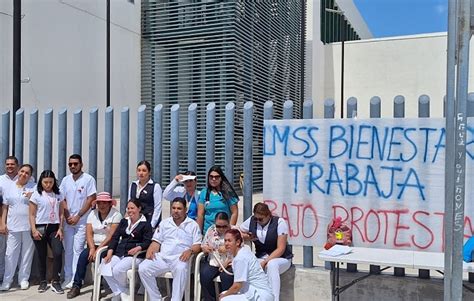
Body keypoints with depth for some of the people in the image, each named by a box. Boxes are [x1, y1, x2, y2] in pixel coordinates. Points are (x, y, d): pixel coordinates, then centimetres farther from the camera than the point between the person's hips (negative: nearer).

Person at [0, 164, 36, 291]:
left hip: (29, 226, -1)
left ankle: (24, 279, 18)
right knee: (11, 254, 1)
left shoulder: (34, 187, 3)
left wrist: (32, 197, -13)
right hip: (12, 226, 1)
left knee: (27, 253, 6)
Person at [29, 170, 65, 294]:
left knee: (58, 253, -11)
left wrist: (60, 229, 0)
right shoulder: (36, 195, -2)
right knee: (42, 256, 7)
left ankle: (55, 282, 0)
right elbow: (32, 215, -2)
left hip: (54, 228, 2)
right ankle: (43, 281, 22)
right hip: (40, 228, -2)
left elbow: (61, 213, 9)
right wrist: (34, 230, -11)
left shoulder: (58, 195, 7)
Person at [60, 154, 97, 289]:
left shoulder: (88, 179, -7)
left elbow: (91, 199, -9)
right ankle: (67, 278, 18)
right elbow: (63, 199, 10)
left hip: (82, 221, -5)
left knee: (78, 249, -6)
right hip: (68, 220, 5)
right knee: (68, 250, 9)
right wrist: (67, 217, -2)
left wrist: (78, 216, -10)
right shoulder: (65, 180, 9)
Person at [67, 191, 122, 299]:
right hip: (94, 245, 4)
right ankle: (76, 286, -14)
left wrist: (98, 249, -22)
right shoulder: (93, 214, 9)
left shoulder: (116, 215, -7)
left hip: (108, 247, -4)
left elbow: (111, 236, -16)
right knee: (83, 255, -22)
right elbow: (89, 234, 1)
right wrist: (92, 248, -14)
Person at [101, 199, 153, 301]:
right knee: (104, 268, -22)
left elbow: (147, 241, -7)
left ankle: (124, 291, 1)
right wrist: (110, 252, -2)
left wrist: (138, 248, -27)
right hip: (119, 253, 5)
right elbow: (115, 237, 12)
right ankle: (118, 293, -5)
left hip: (134, 255, -5)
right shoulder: (123, 221, 21)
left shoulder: (145, 224, 4)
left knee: (117, 270, -30)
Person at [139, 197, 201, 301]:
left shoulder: (193, 225, 8)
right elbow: (157, 241, 17)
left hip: (180, 258, -4)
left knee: (181, 269, -39)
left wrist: (190, 251, -19)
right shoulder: (164, 223, 20)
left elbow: (198, 245, 2)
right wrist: (151, 250, -5)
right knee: (143, 268, -20)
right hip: (162, 257, 4)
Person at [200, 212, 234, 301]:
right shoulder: (211, 230, 9)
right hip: (212, 261, 3)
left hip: (229, 262, -3)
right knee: (204, 276, -24)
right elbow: (203, 246, 15)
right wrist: (205, 248, -8)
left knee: (227, 277, -32)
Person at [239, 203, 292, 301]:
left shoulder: (279, 222, -12)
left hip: (281, 259, -3)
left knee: (271, 265, -39)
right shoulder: (251, 221, 0)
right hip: (260, 258, 4)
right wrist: (247, 237, -7)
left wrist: (265, 262, -24)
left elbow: (281, 249, -15)